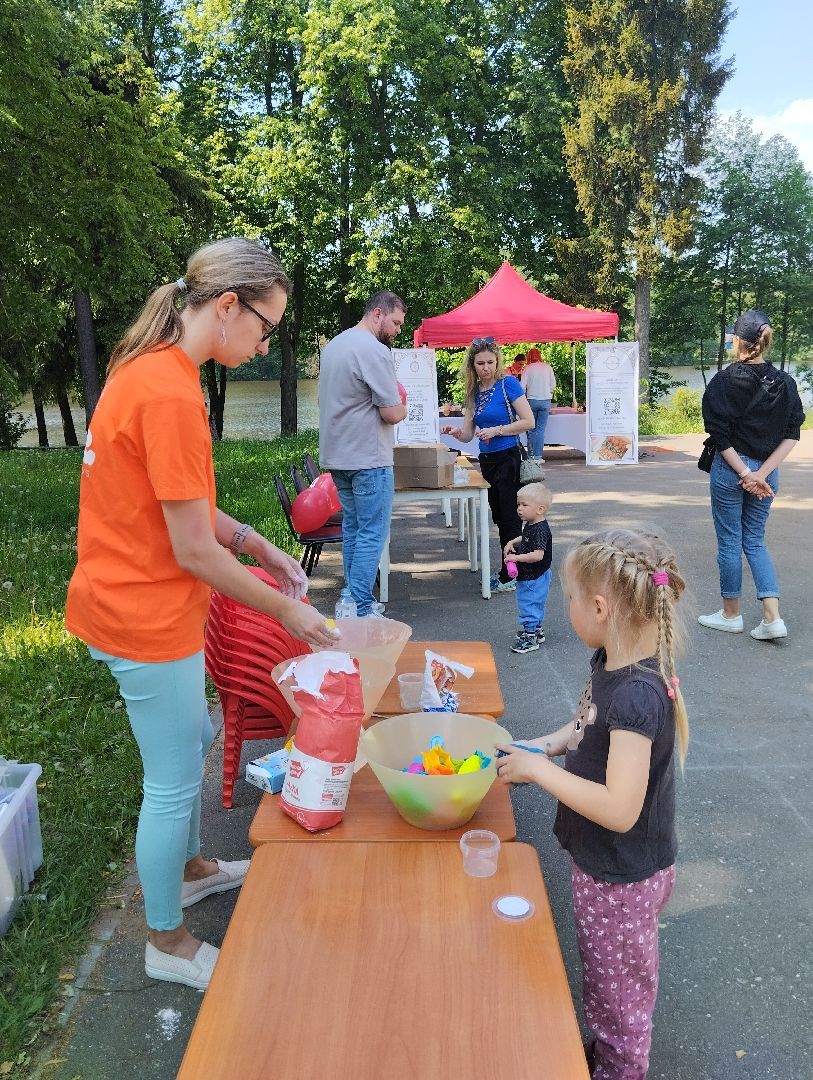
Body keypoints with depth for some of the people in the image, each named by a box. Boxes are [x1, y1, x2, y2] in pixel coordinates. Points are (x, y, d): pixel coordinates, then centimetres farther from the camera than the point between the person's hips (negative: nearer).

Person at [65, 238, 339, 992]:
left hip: (128, 602, 10)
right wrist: (286, 609, -11)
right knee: (173, 780, 8)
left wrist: (257, 546, 6)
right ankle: (168, 944, 30)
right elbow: (192, 550, -22)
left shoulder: (147, 367, 6)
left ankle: (189, 869, 49)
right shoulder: (170, 394, -25)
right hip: (148, 617, -10)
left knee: (191, 742, 26)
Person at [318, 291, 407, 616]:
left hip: (336, 455, 9)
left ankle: (353, 600, 23)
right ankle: (361, 610, 0)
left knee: (352, 528, 16)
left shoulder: (333, 345, 13)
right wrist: (402, 409, 4)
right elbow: (392, 414, -18)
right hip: (367, 458, -9)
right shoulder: (375, 351, -16)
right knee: (372, 534, -3)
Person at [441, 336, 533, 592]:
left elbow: (528, 421, -13)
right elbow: (468, 435, 8)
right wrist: (455, 432, -13)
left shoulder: (508, 383, -10)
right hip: (487, 460, 7)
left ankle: (510, 577, 5)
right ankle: (508, 572, 25)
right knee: (499, 518, 14)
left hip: (508, 458, -7)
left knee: (510, 518, -2)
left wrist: (496, 430, -18)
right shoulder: (474, 391, 9)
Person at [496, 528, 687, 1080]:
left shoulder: (636, 695, -34)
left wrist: (537, 769, -27)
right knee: (607, 975, 30)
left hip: (622, 878, -8)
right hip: (603, 865, 8)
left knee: (617, 988, 18)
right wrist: (548, 744, -3)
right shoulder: (613, 662, -6)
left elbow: (619, 810, -35)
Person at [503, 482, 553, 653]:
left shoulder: (540, 530, -26)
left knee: (529, 606, -1)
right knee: (535, 605, 24)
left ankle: (530, 638, 9)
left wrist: (516, 557, -30)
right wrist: (512, 543, 7)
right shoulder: (529, 525, 5)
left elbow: (538, 555, -32)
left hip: (534, 578, -10)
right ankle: (538, 631, 40)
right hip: (527, 575, 10)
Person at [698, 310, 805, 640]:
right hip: (767, 471, 4)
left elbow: (720, 437, -15)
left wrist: (745, 473, -10)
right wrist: (762, 473, -8)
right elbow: (792, 435, -3)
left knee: (729, 542, 9)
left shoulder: (723, 381, -11)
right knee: (755, 540, 16)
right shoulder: (784, 383, 1)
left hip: (729, 470, -4)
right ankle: (773, 617, 6)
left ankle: (731, 615, 22)